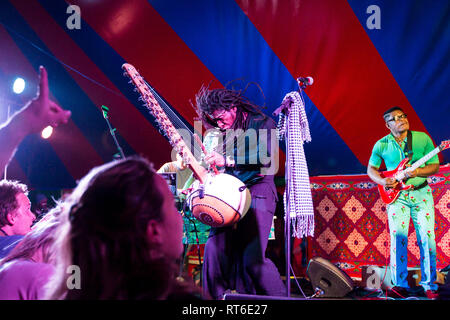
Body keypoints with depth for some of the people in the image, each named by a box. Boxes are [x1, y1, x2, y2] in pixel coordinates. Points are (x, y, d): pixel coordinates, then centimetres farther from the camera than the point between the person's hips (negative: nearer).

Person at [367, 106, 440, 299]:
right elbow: (371, 169, 13)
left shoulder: (423, 139, 0)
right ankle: (400, 284, 5)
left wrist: (417, 172, -18)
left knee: (427, 238, -3)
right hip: (396, 196, 0)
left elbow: (435, 166, 1)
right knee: (398, 238, -5)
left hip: (421, 194, 0)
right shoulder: (381, 145, 2)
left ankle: (429, 283, 10)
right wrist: (382, 181, -6)